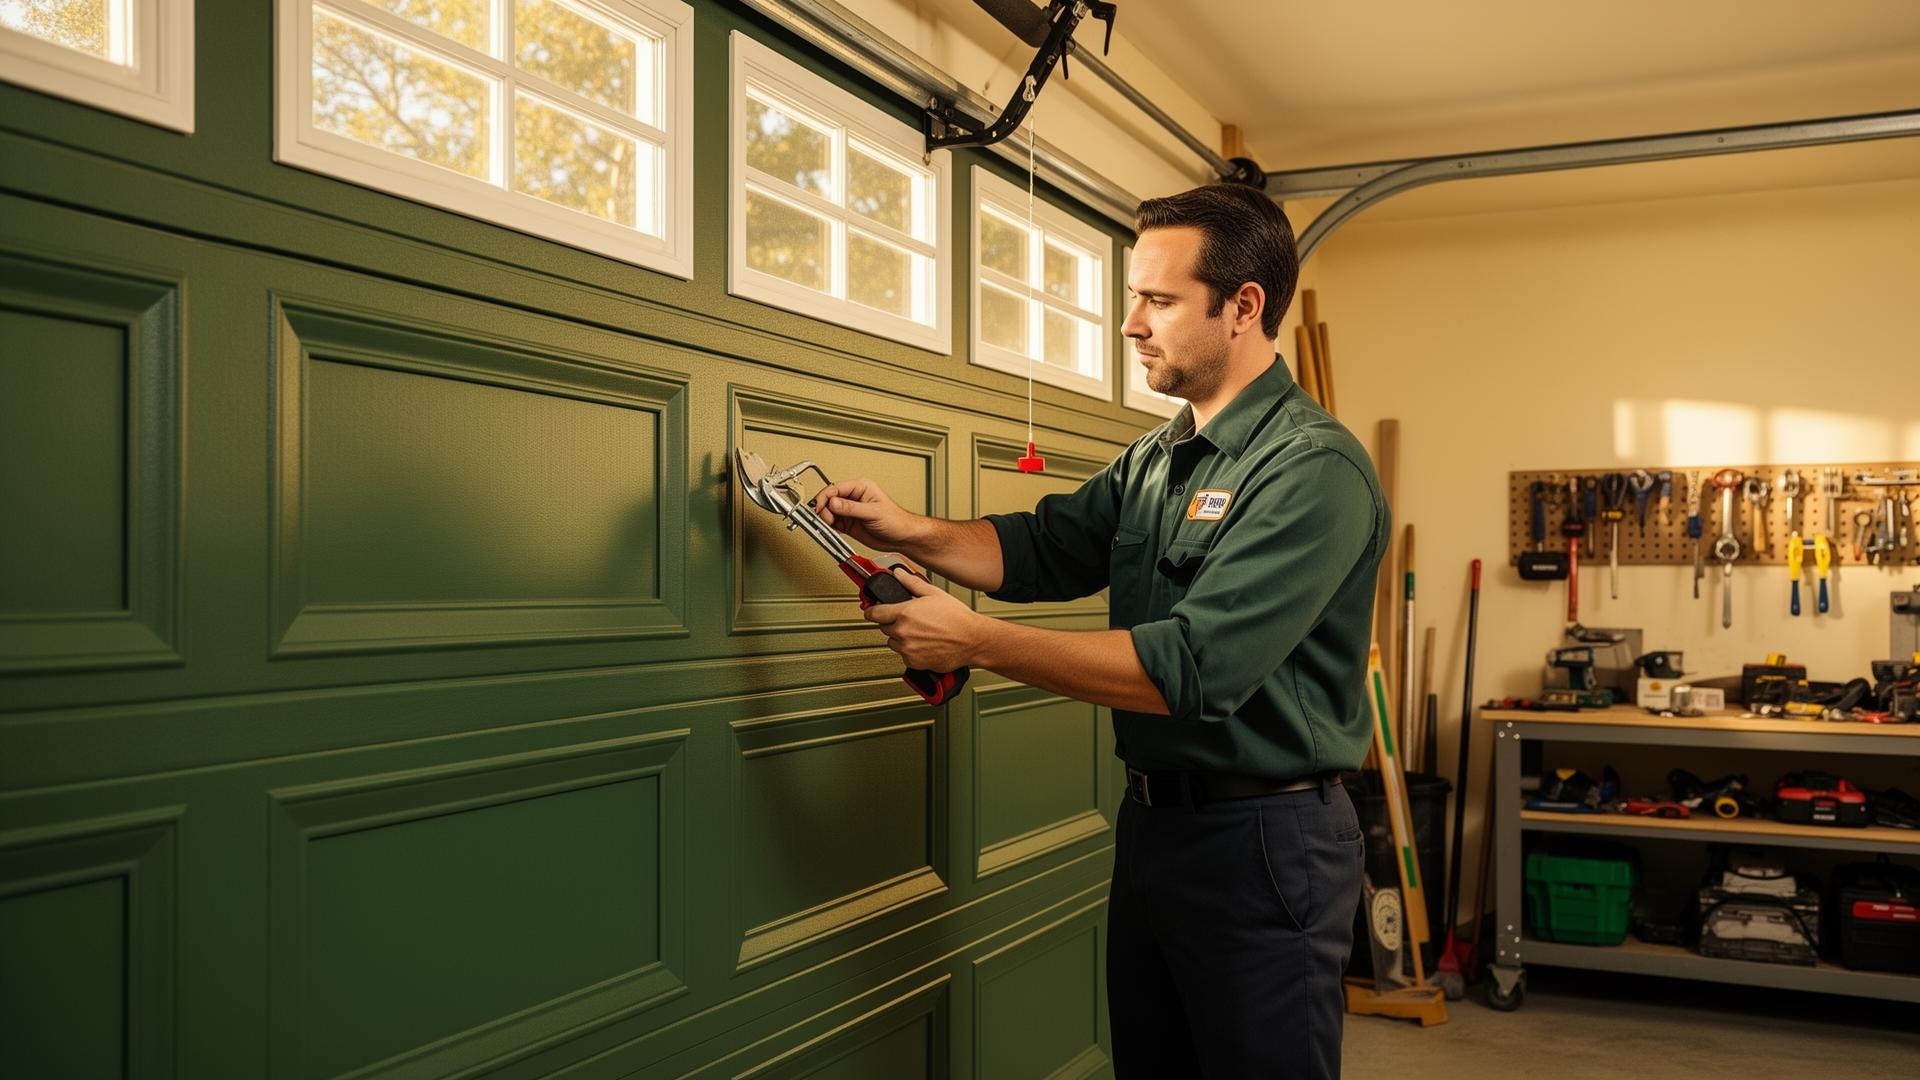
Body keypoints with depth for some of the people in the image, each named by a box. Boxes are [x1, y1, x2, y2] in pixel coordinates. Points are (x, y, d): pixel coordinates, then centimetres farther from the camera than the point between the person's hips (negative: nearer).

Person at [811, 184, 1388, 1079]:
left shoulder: (1313, 467, -20)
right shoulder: (1153, 459, 8)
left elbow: (1192, 666, -28)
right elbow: (1043, 549, 11)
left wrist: (972, 641, -24)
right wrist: (909, 531, -7)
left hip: (1261, 845, -8)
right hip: (1150, 823, 8)